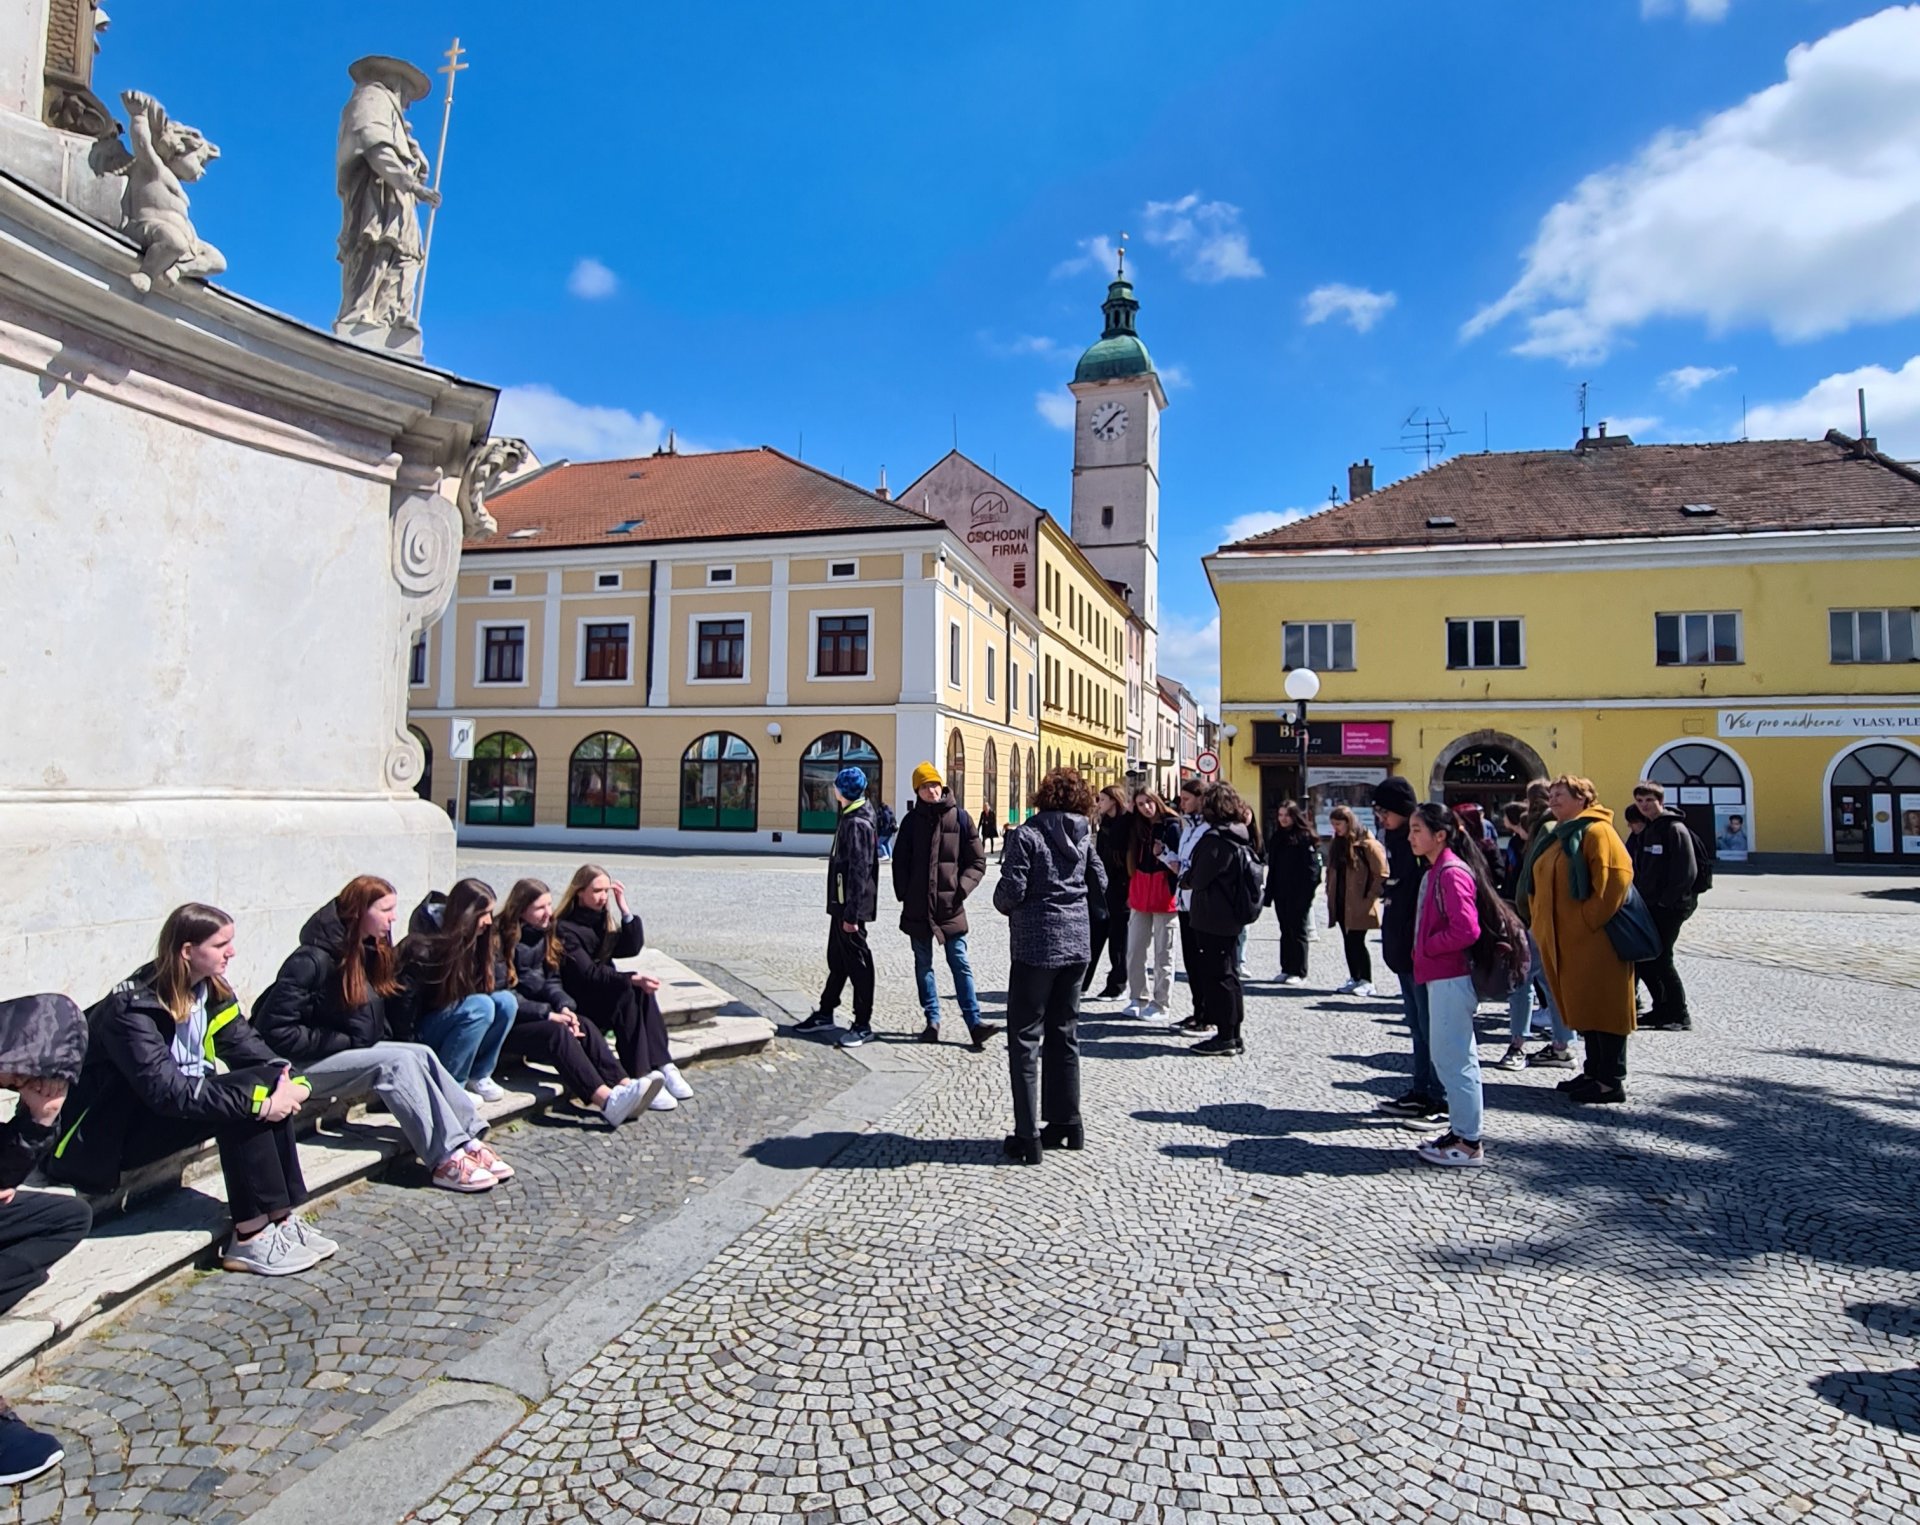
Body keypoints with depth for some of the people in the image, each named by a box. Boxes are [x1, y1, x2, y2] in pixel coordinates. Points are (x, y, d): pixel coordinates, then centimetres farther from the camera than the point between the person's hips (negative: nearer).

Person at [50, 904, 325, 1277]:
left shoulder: (210, 990, 0)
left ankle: (281, 1217, -16)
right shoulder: (133, 1008, -24)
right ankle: (251, 1237, -24)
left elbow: (245, 1043, -4)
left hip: (179, 1103, 7)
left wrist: (288, 1078, -24)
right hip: (106, 1135, -7)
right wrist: (259, 1103, -36)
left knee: (268, 1084, -18)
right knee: (243, 1100, -28)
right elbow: (165, 1091, -32)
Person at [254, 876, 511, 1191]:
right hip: (304, 1066, -8)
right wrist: (344, 1042, -19)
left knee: (421, 1054, -17)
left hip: (354, 1051, 8)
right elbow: (275, 1030, -22)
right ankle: (445, 1159, -31)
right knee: (396, 1062, -27)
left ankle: (468, 1140, -23)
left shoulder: (369, 952, 7)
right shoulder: (312, 960, -18)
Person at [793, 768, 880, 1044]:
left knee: (857, 961, -2)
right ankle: (825, 1013, 29)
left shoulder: (856, 823, -18)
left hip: (850, 906, -10)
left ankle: (863, 1024, 6)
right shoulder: (849, 819, 13)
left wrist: (851, 913, -23)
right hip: (841, 904, 10)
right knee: (837, 959, 17)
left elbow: (859, 870, -22)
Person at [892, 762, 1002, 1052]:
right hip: (918, 907, 2)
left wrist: (962, 888, -11)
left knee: (960, 964, -3)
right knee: (923, 964, 10)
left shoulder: (960, 818, -2)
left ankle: (974, 1022, -2)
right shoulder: (912, 821, 3)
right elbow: (900, 862, 9)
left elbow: (977, 861, 1)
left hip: (951, 906, -2)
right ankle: (932, 1020, 20)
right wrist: (904, 895, 0)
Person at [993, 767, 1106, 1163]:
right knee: (1064, 1033, 17)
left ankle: (1028, 1137, 3)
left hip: (1037, 944, -6)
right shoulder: (1082, 836, 5)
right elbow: (1100, 885, 9)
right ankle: (1066, 1124, 24)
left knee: (1025, 1038, 2)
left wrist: (1003, 905, 6)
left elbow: (1011, 891, -15)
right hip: (1077, 942, 6)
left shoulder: (1026, 835, -12)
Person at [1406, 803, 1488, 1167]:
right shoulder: (1435, 871, 13)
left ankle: (1469, 1143, 5)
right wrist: (1422, 951, 7)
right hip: (1442, 976, 11)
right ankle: (1462, 1132, 27)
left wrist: (1425, 948, -14)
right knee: (1455, 1056, 17)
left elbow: (1466, 930, -25)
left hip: (1450, 978, -11)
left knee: (1452, 1058, -4)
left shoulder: (1451, 873, -17)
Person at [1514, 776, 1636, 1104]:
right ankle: (1594, 1071, 25)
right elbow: (1537, 885, 22)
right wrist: (1539, 920, 12)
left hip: (1594, 939, -9)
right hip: (1560, 939, 9)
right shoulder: (1552, 837, 16)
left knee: (1602, 1005, -3)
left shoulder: (1595, 831, -11)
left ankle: (1612, 1080, 4)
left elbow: (1617, 875, -21)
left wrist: (1590, 920, -19)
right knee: (1582, 1006, 15)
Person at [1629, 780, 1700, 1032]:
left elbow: (1687, 872, -16)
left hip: (1669, 908, -8)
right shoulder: (1646, 831, 14)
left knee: (1660, 959, -5)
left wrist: (1666, 901, -16)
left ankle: (1680, 1014, 8)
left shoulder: (1675, 829, -11)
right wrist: (1640, 898, 11)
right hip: (1649, 906, 8)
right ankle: (1662, 1009, 23)